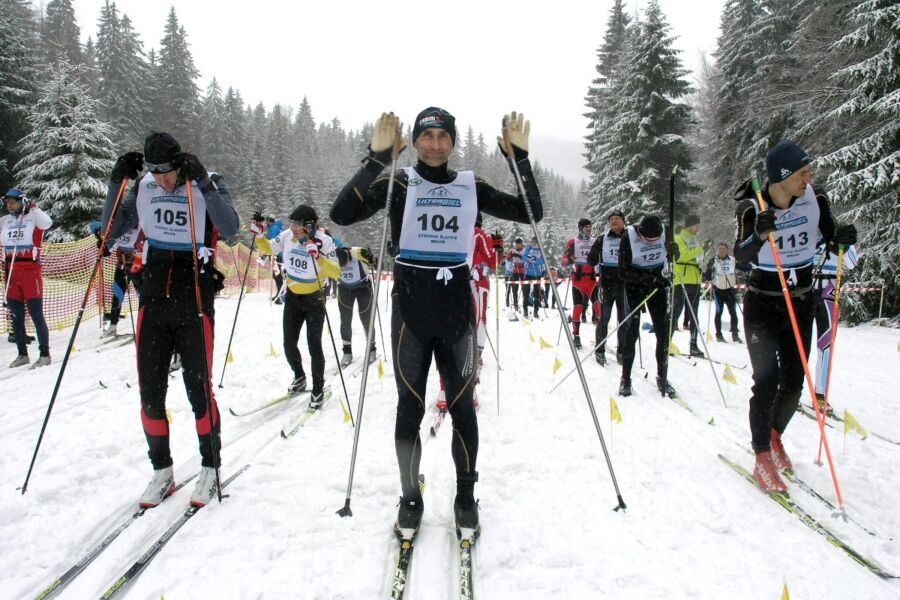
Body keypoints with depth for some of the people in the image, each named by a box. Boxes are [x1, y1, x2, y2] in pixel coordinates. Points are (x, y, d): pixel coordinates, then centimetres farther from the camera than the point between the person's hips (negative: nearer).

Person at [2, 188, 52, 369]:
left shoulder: (33, 217, -1)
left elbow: (47, 223, -21)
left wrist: (33, 208, -17)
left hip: (30, 269, -6)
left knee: (36, 314, -6)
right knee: (16, 315, 9)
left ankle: (44, 354, 0)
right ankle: (22, 354, 18)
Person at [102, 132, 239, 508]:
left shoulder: (209, 184, -4)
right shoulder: (143, 188, 7)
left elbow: (230, 230, -18)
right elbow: (113, 231, 9)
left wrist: (203, 183, -25)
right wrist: (116, 183, -2)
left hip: (194, 303, -4)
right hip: (153, 301, 4)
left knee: (198, 388, -2)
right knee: (150, 392, 5)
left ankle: (210, 468, 15)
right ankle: (161, 471, 20)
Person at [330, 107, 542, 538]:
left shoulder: (471, 188, 8)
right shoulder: (398, 185, 2)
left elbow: (531, 213, 5)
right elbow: (341, 214, -11)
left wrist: (520, 159, -6)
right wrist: (376, 159, -18)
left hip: (457, 313, 1)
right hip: (410, 312, -1)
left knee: (462, 407, 6)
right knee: (410, 408, 5)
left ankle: (466, 497, 22)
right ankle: (410, 498, 21)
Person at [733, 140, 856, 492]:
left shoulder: (814, 199, -6)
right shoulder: (752, 208, -16)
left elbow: (830, 236, 7)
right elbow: (740, 257, -20)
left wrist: (840, 238, -16)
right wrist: (759, 235, -40)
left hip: (801, 304, 4)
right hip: (762, 305, -4)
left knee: (793, 383, 8)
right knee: (767, 381, -10)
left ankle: (775, 435, 35)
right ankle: (762, 458, 3)